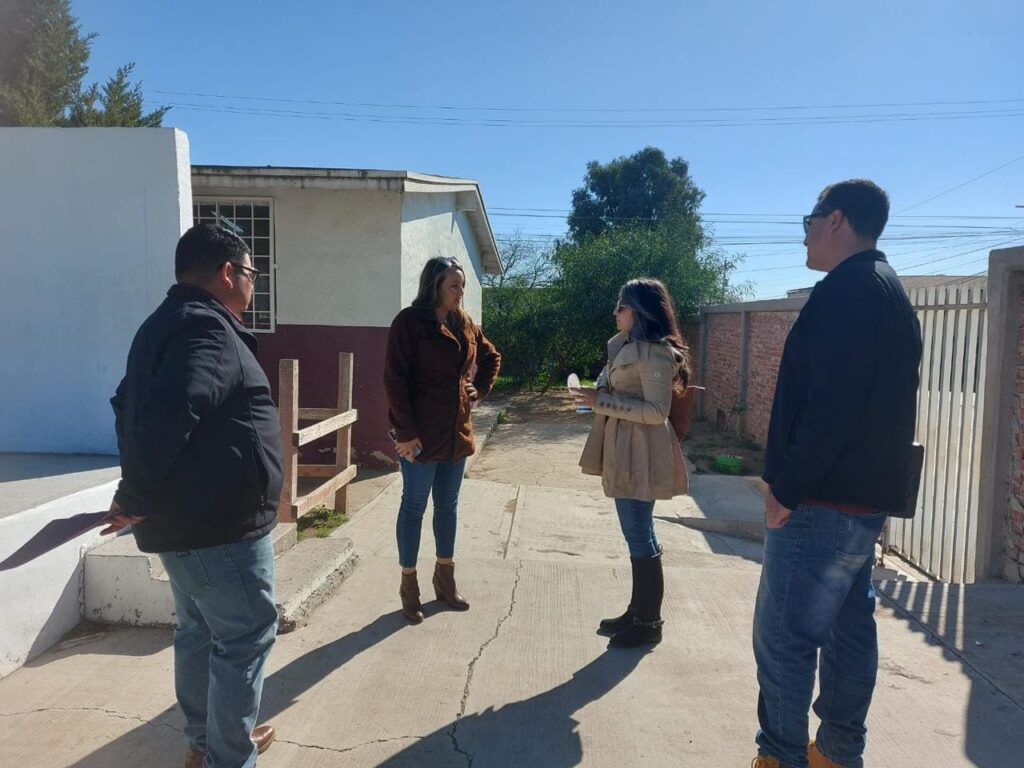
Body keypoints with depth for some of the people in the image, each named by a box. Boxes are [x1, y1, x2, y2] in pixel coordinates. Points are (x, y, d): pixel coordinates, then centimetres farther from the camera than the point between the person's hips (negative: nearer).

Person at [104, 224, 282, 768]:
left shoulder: (167, 323, 15)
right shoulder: (207, 328, -19)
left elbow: (130, 405, 22)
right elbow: (166, 418, -32)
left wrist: (139, 493, 18)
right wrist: (136, 499, -20)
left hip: (180, 519, 10)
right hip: (221, 523, -10)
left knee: (197, 632, 21)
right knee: (244, 639, 3)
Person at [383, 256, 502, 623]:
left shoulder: (465, 324, 8)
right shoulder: (410, 321, -12)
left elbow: (491, 358, 24)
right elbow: (395, 379, -16)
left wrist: (479, 390, 9)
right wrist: (406, 431, -19)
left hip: (457, 431, 7)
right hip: (420, 434, -6)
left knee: (448, 506, 16)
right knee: (414, 507, 6)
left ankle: (445, 578, 31)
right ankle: (409, 585, 21)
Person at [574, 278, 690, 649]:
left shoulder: (654, 352, -16)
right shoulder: (625, 345, 14)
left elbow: (657, 410, -21)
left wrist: (601, 401, -22)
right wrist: (596, 397, 8)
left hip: (640, 457, -10)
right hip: (623, 453, 10)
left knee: (640, 537, 0)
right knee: (636, 535, 16)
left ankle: (649, 624, 14)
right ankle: (637, 612, 29)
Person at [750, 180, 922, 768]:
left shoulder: (849, 288, -15)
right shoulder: (888, 290, 18)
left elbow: (831, 403, -24)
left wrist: (787, 488, -17)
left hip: (826, 499, -10)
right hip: (865, 496, 10)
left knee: (782, 636, -1)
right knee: (848, 627, 16)